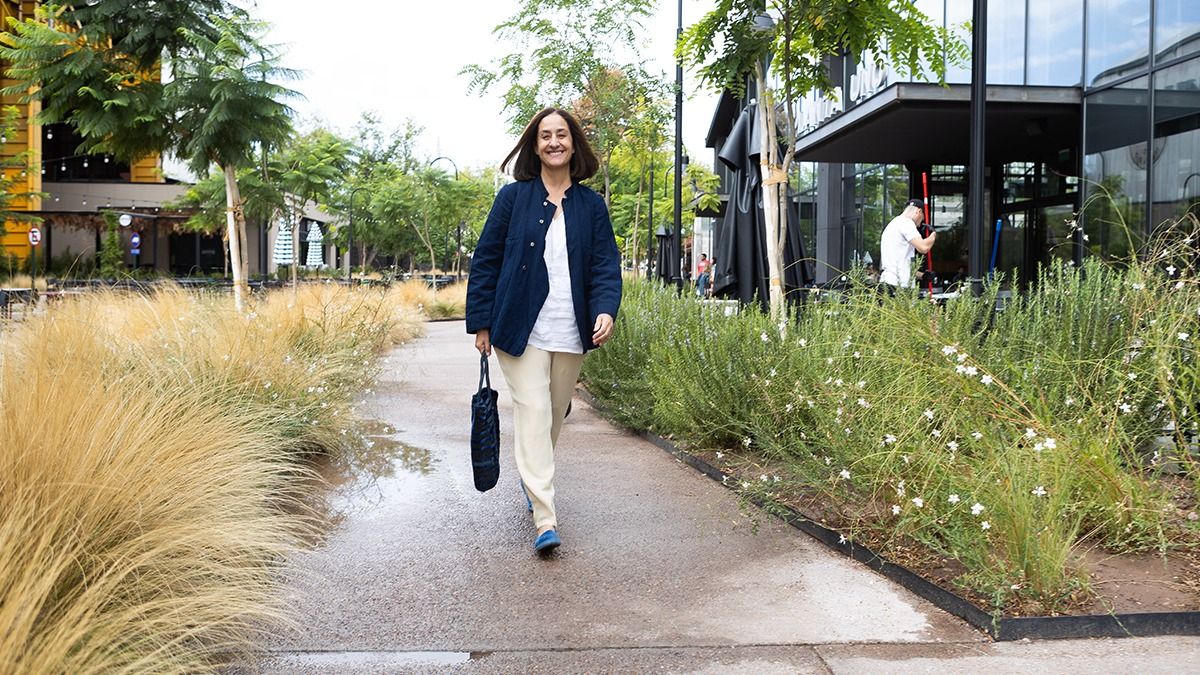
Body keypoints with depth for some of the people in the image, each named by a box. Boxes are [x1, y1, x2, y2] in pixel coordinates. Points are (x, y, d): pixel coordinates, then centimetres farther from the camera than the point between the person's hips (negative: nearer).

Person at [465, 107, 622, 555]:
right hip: (521, 329, -3)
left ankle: (531, 478, 40)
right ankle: (545, 520, -11)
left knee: (554, 414, 14)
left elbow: (606, 264, 3)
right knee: (533, 412, -10)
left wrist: (606, 310, -15)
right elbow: (486, 261, 3)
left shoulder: (591, 205, 8)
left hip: (571, 332, 3)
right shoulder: (513, 197, 2)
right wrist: (482, 323, -1)